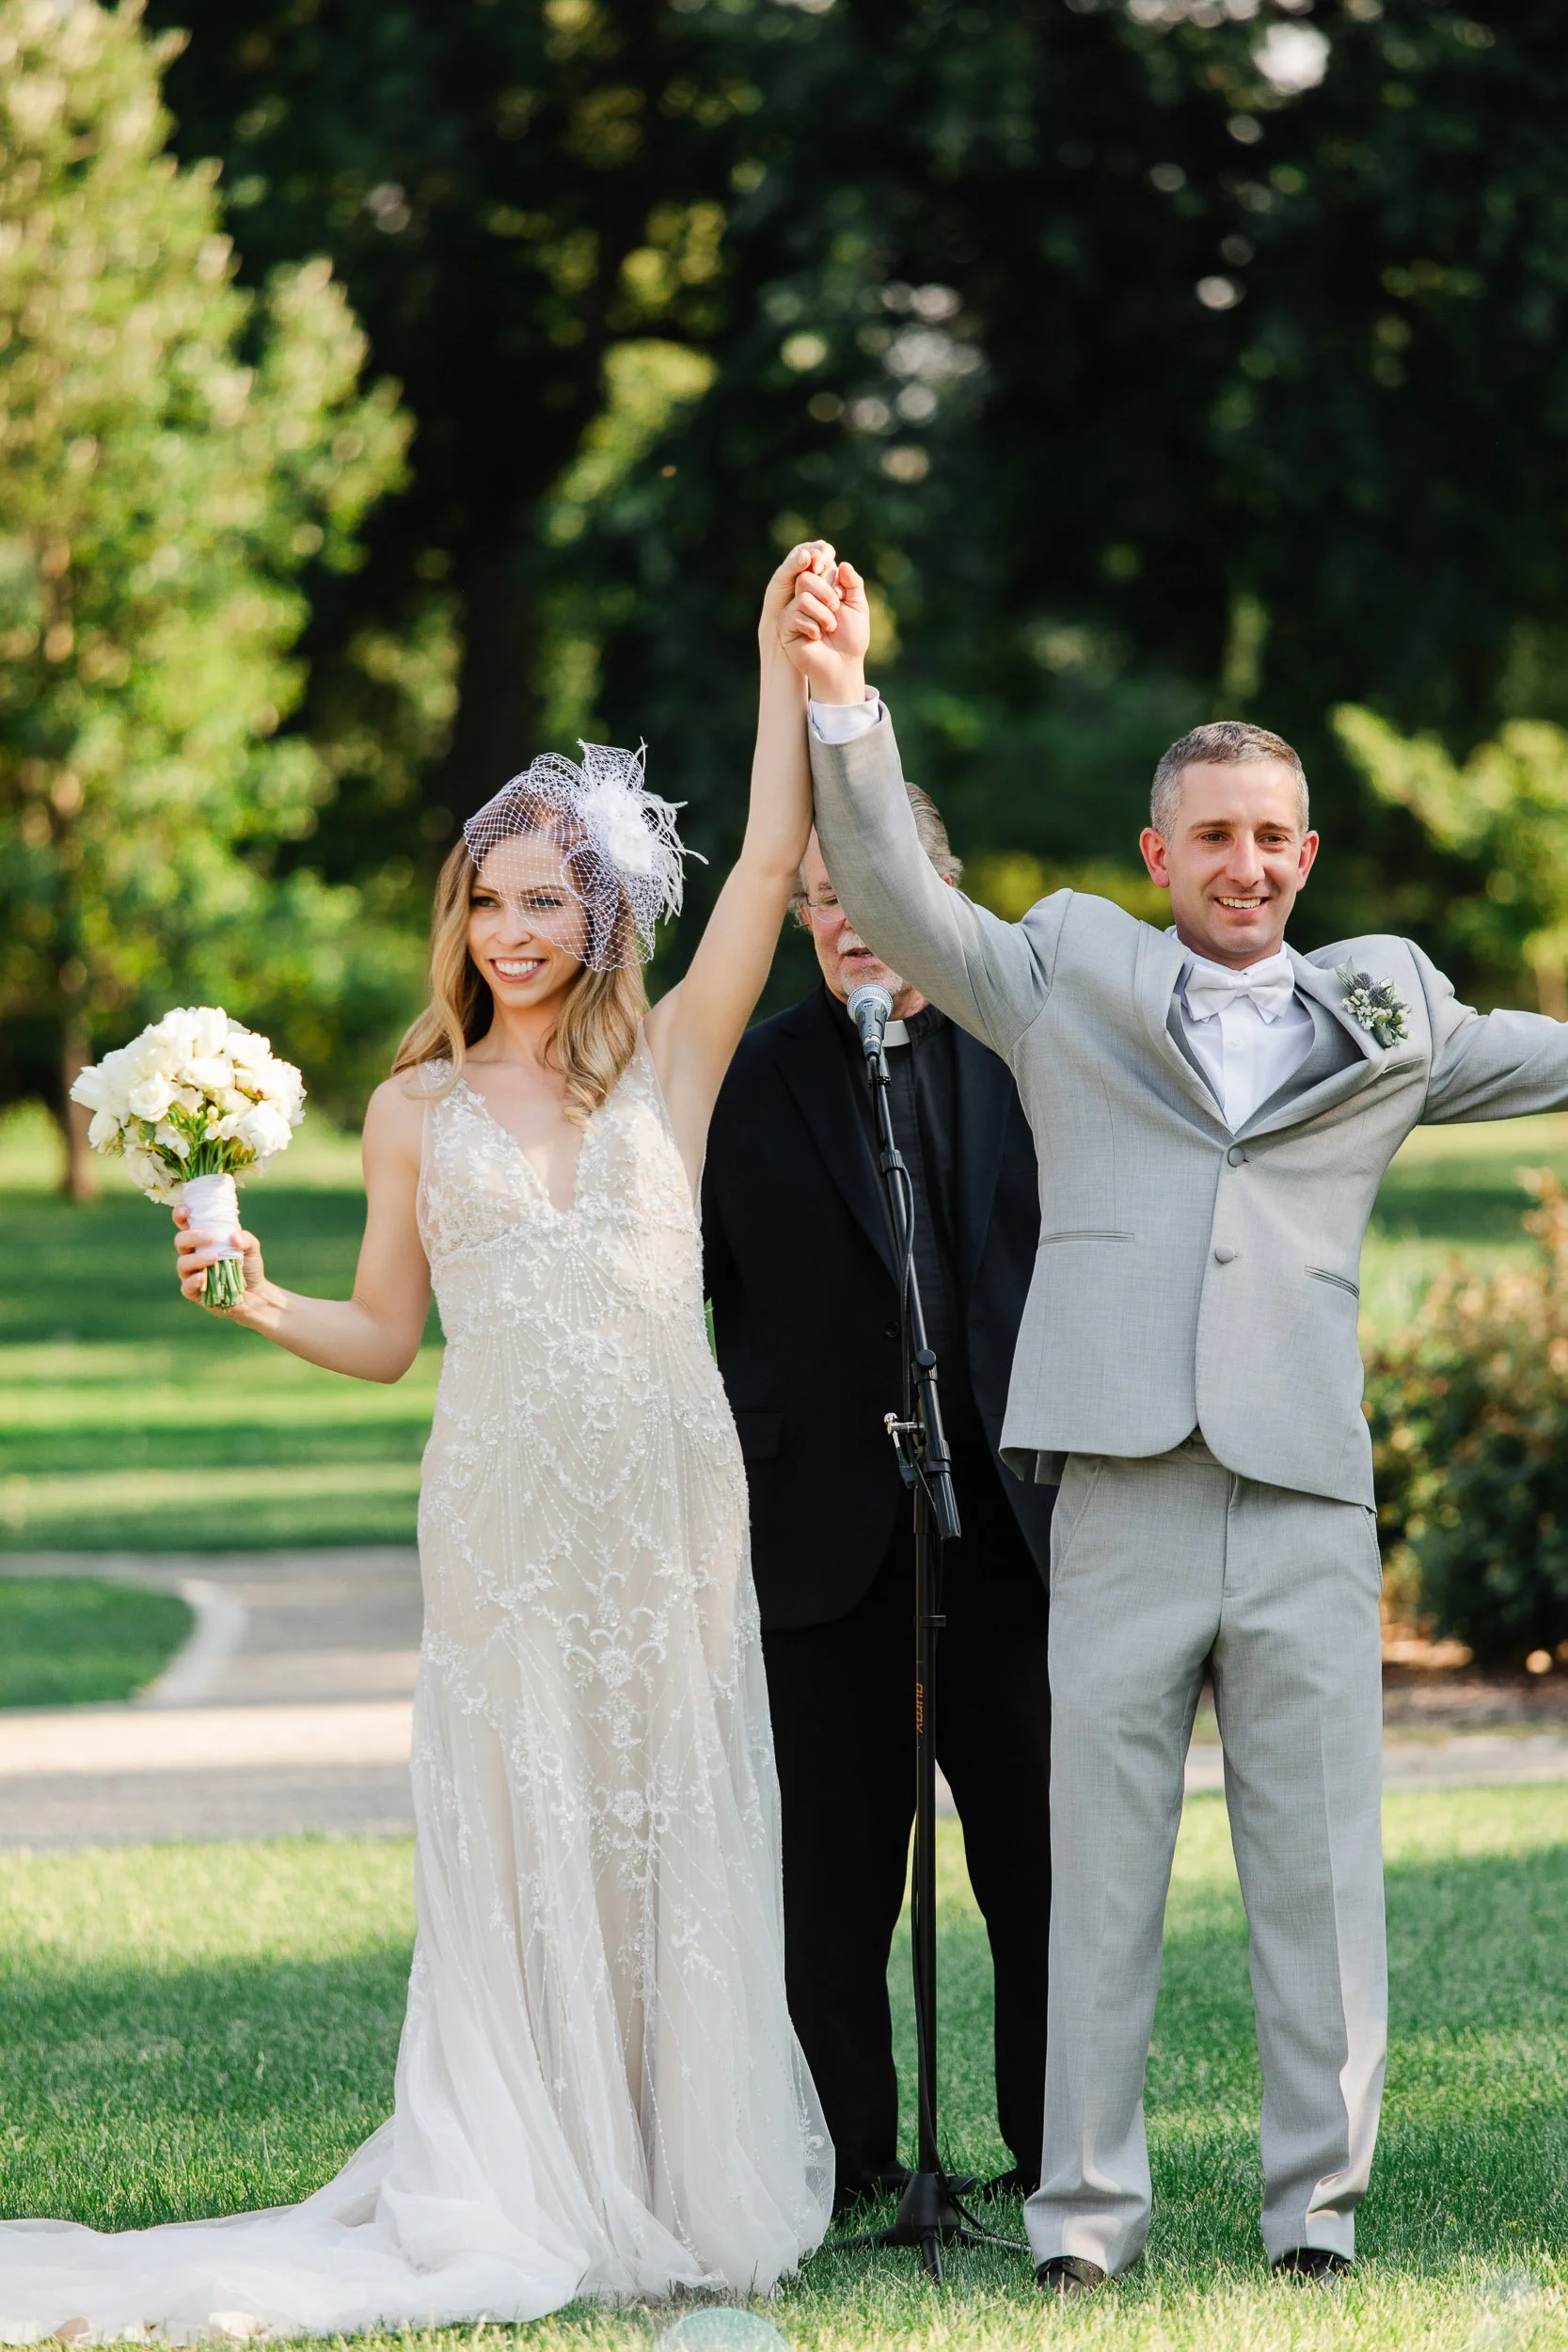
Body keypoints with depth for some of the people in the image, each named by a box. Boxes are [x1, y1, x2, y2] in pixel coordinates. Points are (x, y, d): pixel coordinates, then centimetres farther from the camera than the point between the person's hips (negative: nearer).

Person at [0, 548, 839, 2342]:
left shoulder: (669, 1065, 6)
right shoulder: (416, 1108, 8)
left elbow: (771, 858, -2)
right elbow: (381, 1336, 12)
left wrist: (787, 663, -6)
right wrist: (248, 1297, -6)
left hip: (666, 1509, 0)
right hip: (503, 1514, 0)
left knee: (676, 1824, 3)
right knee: (517, 1833, -1)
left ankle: (684, 2172, 11)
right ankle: (519, 2188, 2)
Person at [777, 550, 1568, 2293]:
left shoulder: (1381, 1014, 16)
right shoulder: (1069, 974, 12)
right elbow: (896, 906, 5)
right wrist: (843, 708, -8)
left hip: (1308, 1508, 1)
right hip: (1121, 1504, -1)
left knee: (1322, 1881, 3)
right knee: (1099, 1877, 2)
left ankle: (1318, 2209, 11)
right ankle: (1085, 2216, 8)